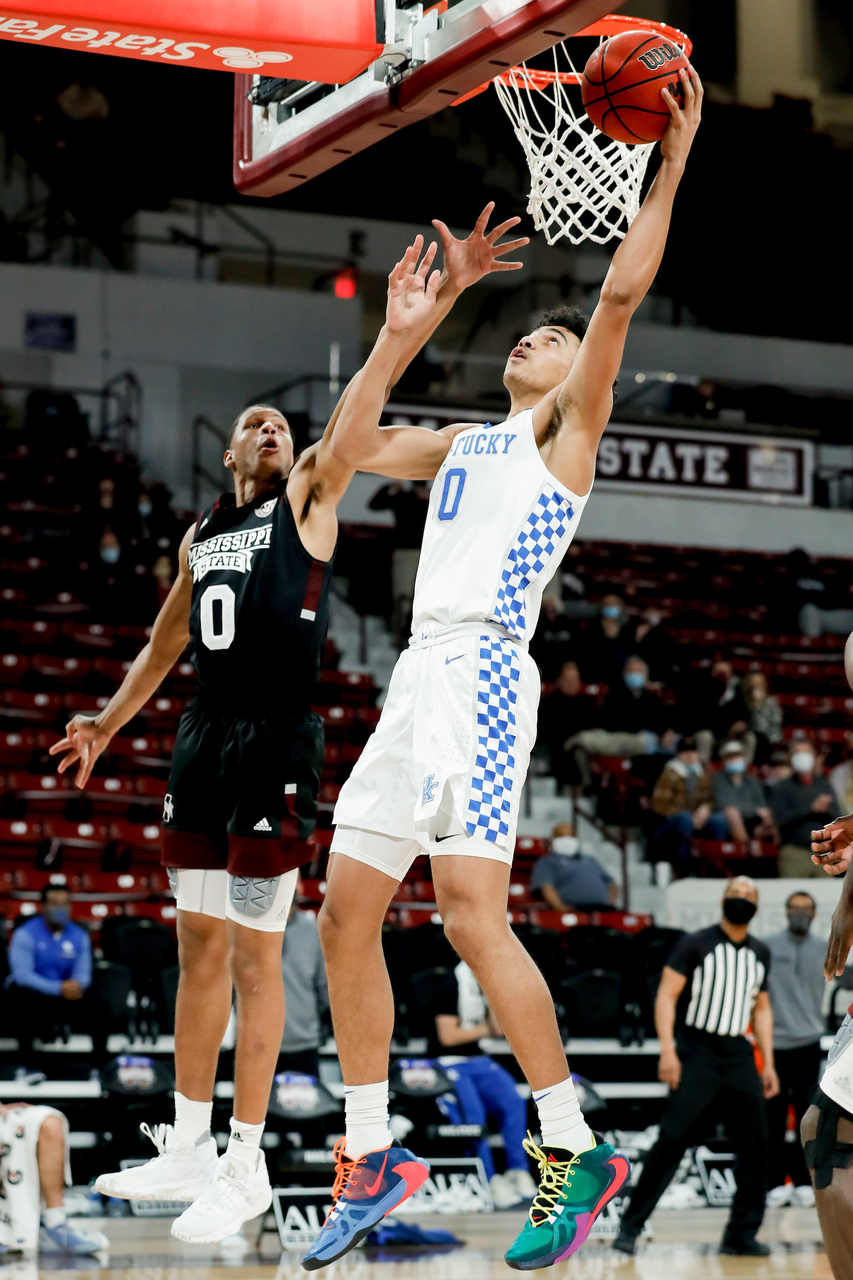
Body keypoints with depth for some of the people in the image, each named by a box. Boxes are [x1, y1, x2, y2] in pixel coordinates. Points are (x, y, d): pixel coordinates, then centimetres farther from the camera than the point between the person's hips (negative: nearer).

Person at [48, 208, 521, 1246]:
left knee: (255, 954, -6)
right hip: (204, 739, 6)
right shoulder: (199, 535, 18)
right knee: (199, 945, 10)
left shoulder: (309, 495, 1)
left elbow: (366, 395, -12)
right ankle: (188, 1147, 19)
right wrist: (108, 721, 33)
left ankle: (246, 1165, -1)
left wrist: (442, 295, -23)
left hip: (275, 743, -6)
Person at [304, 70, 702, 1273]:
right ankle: (371, 1159, 12)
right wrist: (397, 335, 27)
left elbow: (621, 291, -6)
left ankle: (574, 1150, -13)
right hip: (418, 677, 8)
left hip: (485, 674, -8)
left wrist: (671, 162, -8)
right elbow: (351, 446, 30)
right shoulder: (465, 442, 26)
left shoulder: (569, 434, 6)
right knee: (346, 910, 4)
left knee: (471, 909, -20)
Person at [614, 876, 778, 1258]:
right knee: (672, 1138, -13)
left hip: (738, 1055, 5)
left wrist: (768, 1063, 13)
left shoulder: (760, 953, 14)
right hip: (696, 1051, -5)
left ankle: (741, 1234, 10)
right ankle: (630, 1226, -7)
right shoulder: (695, 944, -3)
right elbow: (666, 996, -7)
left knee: (755, 1146, 0)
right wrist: (667, 1050, -18)